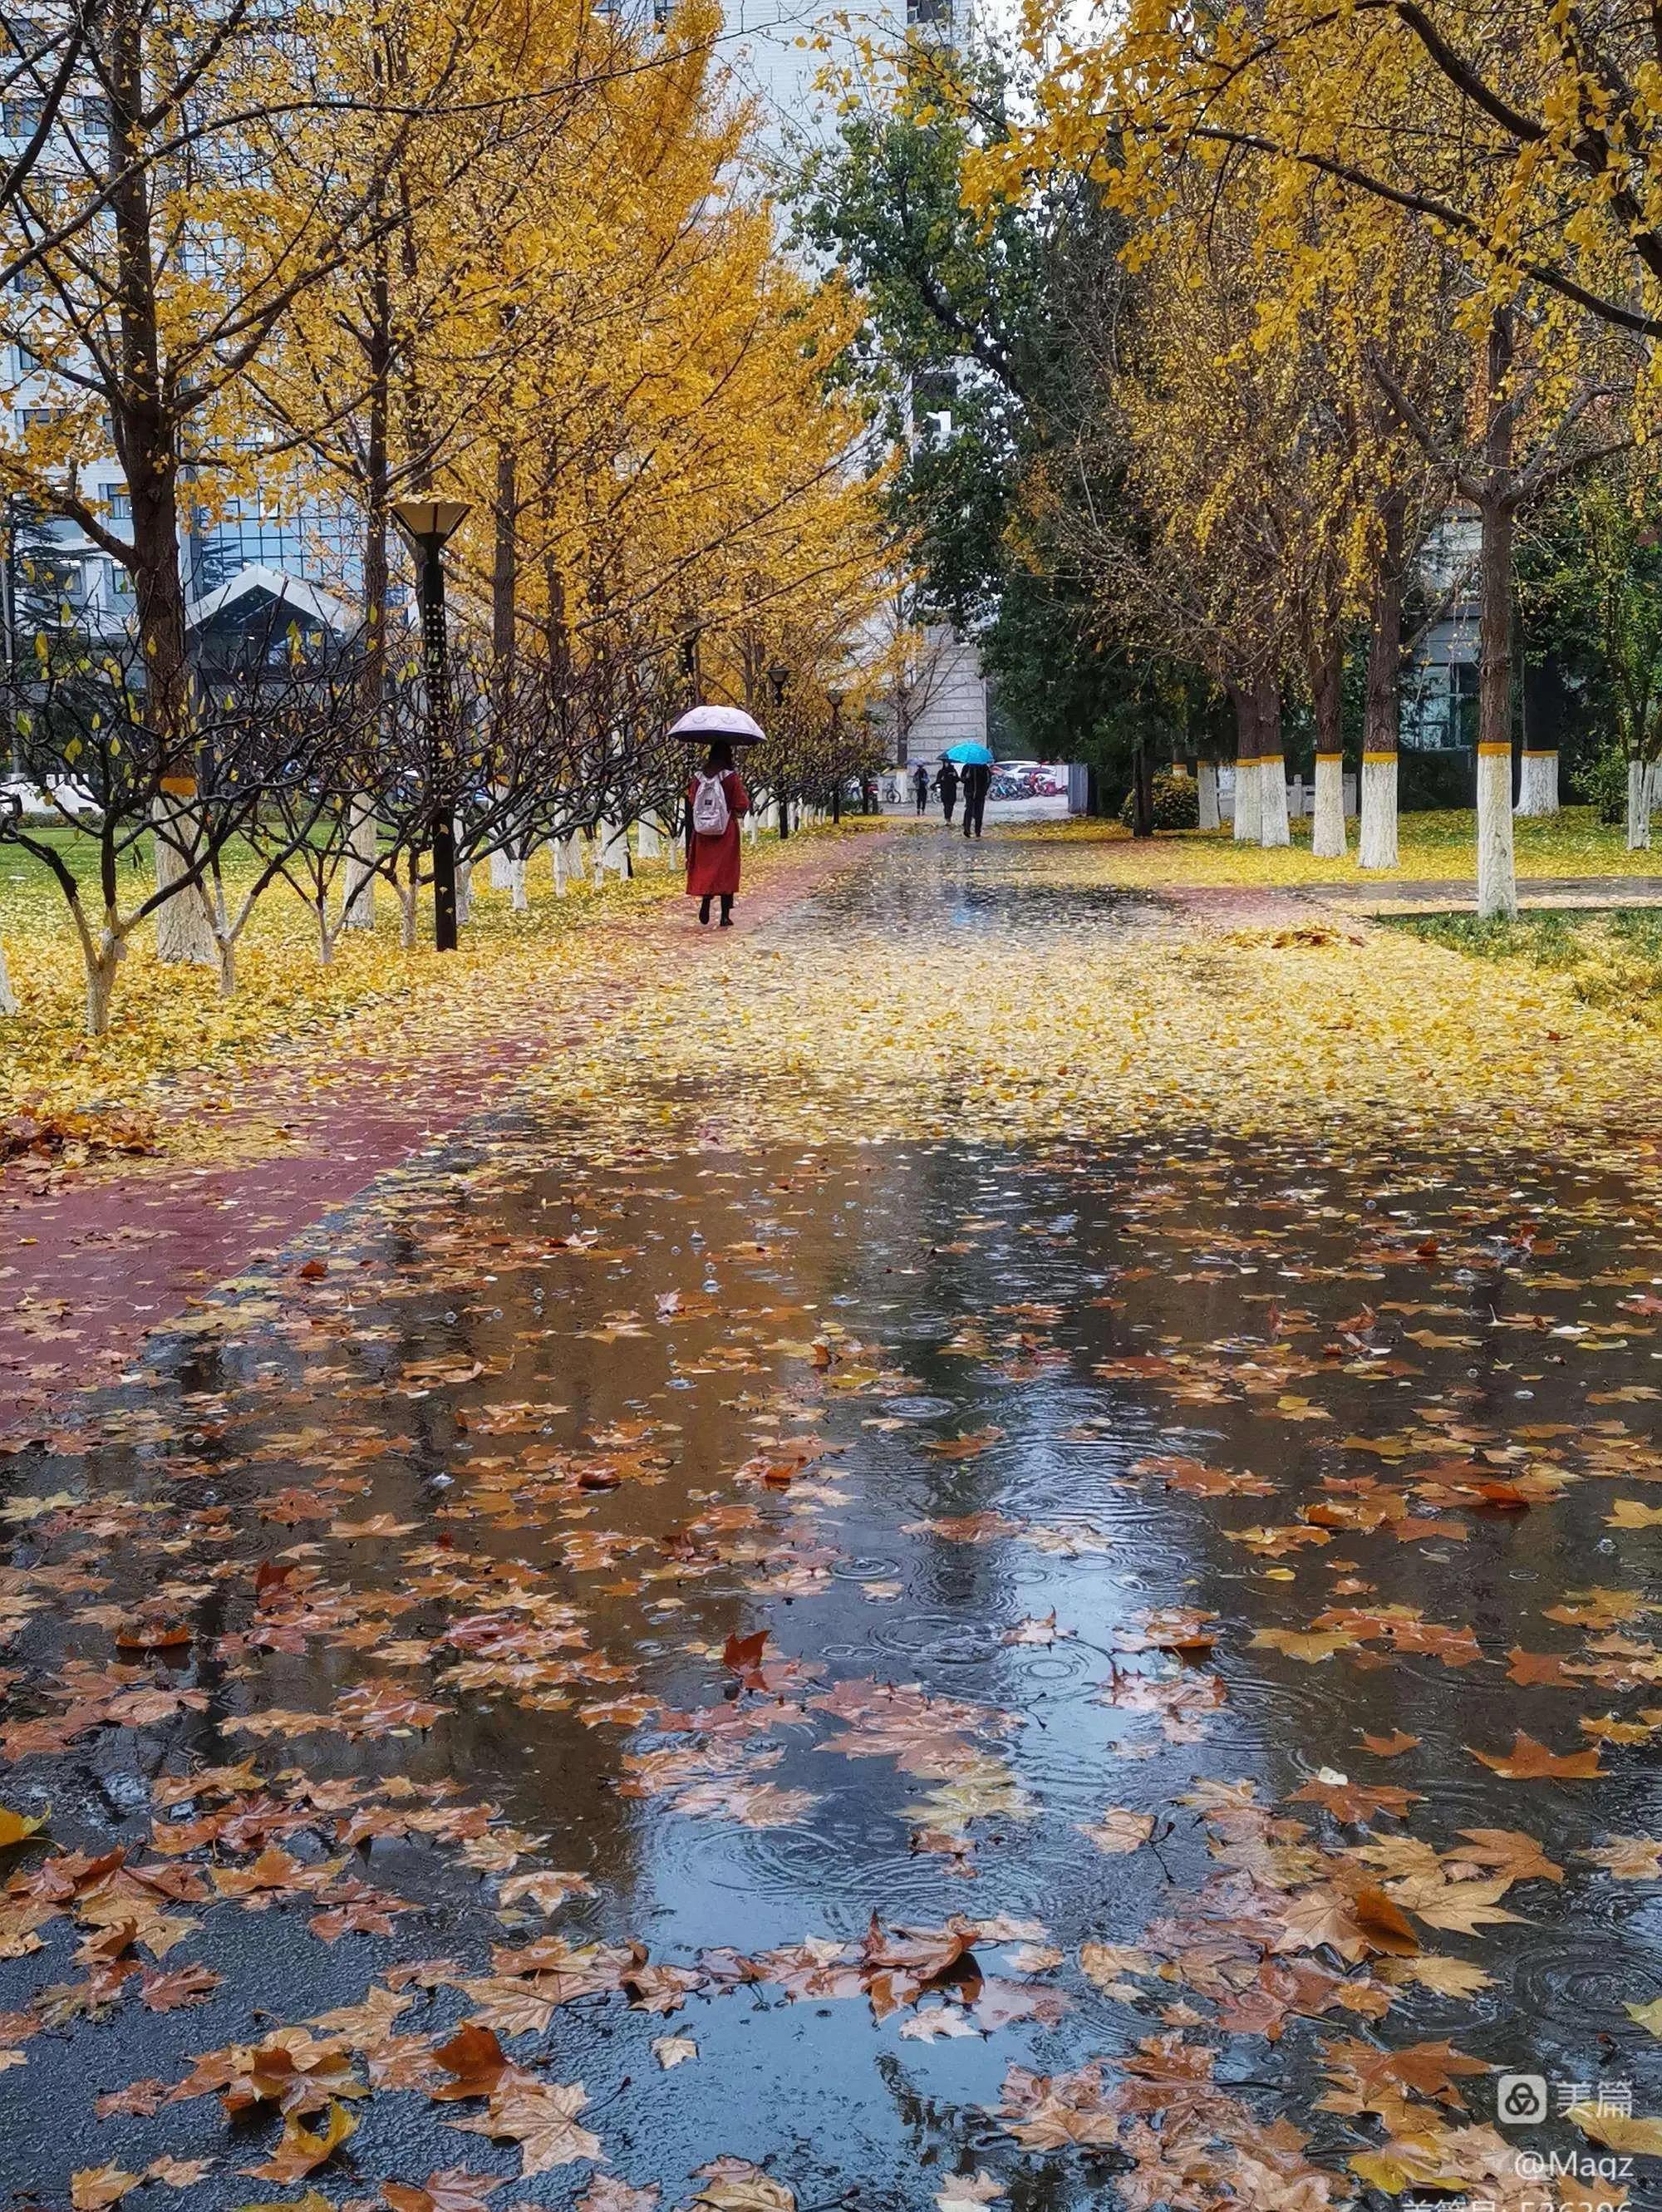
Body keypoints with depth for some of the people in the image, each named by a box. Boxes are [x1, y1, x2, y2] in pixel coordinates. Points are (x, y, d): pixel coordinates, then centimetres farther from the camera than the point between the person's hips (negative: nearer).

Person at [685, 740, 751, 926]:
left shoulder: (698, 777, -1)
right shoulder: (732, 777, -10)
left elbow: (691, 801, 5)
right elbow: (743, 805, -10)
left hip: (702, 832, 2)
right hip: (726, 830, -2)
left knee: (705, 867, 16)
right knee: (726, 870, 6)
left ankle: (705, 903, -3)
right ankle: (725, 916, 6)